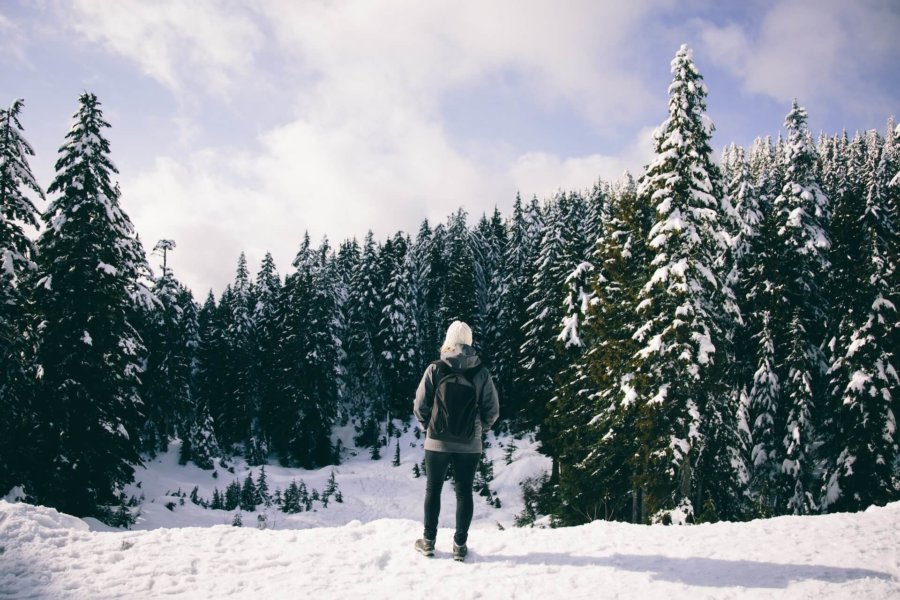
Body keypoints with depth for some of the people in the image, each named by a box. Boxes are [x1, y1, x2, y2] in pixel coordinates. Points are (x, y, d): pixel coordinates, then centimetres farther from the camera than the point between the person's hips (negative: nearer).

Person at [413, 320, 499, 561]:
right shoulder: (481, 373, -6)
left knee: (433, 489, 13)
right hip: (469, 444, 1)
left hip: (437, 441, 0)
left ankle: (429, 541, 20)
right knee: (464, 491, 10)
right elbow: (492, 410, -2)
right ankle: (460, 545, 14)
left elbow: (420, 406, -7)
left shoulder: (435, 369, -9)